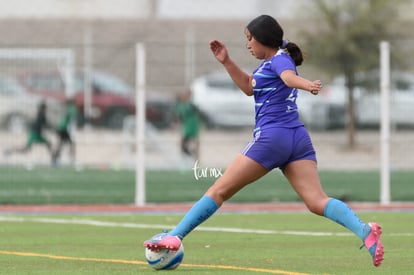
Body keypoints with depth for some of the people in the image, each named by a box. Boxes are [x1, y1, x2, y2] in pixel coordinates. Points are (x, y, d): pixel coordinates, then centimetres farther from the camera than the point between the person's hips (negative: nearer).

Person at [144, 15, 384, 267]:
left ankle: (175, 237, 5)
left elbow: (289, 76, -27)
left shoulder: (279, 59, -4)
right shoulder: (272, 62, 23)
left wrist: (308, 85, -49)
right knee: (317, 202, -8)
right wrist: (227, 62, 26)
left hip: (271, 137, -9)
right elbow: (250, 87, 35)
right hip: (298, 138, 9)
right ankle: (364, 231, -30)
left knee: (219, 191, 0)